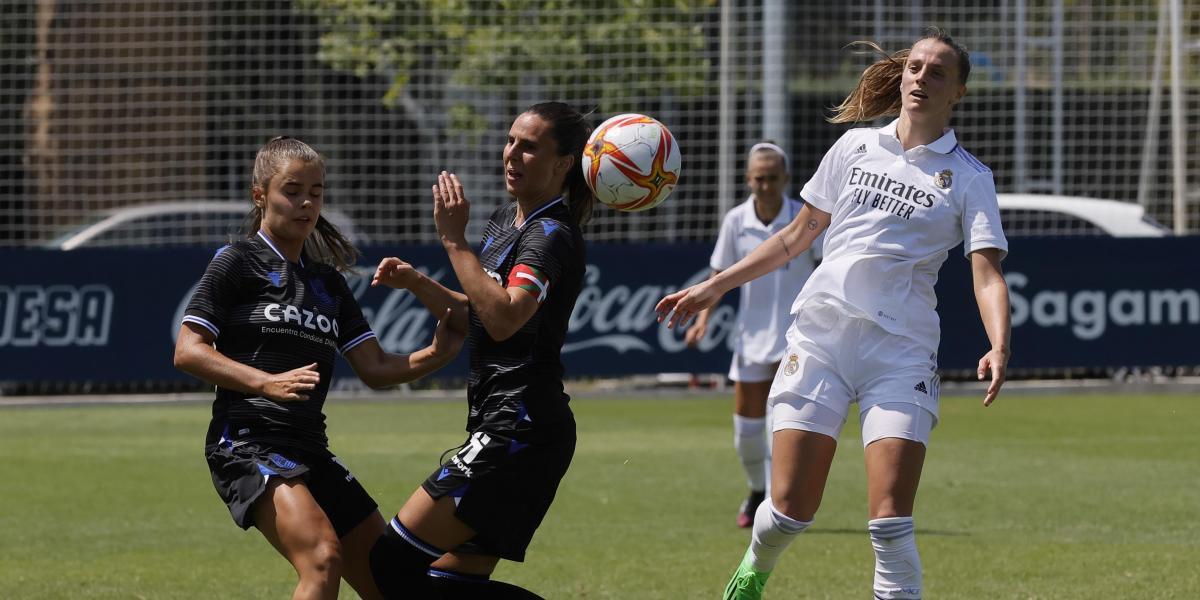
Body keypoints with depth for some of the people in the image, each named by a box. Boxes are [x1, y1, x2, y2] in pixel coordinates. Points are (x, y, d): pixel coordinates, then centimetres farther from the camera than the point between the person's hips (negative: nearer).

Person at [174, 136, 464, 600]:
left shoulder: (327, 281, 20)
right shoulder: (238, 262, 1)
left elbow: (374, 368, 14)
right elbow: (187, 351, -6)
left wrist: (433, 355, -6)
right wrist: (266, 382, -20)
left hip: (309, 448, 8)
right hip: (247, 443, -8)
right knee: (323, 558, -30)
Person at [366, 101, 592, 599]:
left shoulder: (551, 235, -12)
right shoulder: (506, 219, 18)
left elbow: (504, 318, -28)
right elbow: (477, 316, 28)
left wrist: (454, 241, -26)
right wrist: (416, 283, 13)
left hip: (519, 434, -10)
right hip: (506, 429, 10)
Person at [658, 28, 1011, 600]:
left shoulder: (968, 177, 4)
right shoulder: (854, 147, 13)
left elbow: (986, 274, -6)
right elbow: (796, 236, 22)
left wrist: (998, 346, -25)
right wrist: (713, 287, 20)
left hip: (901, 352, -2)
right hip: (820, 333, 2)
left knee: (890, 523, -14)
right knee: (790, 509, -1)